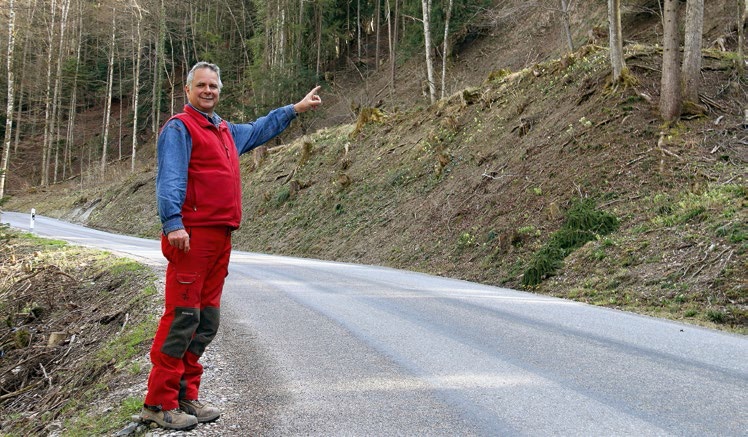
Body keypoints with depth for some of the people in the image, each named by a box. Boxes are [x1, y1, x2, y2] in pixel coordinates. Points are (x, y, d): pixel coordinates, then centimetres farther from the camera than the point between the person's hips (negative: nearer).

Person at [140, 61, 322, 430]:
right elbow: (169, 179, -15)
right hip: (192, 235, -9)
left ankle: (187, 397, 18)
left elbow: (258, 130, 42)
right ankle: (159, 404, -3)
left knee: (205, 322, 10)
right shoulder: (179, 128, -3)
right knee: (181, 317, -10)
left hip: (220, 237, 9)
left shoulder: (226, 132, 23)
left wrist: (296, 109, 45)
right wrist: (173, 223, -27)